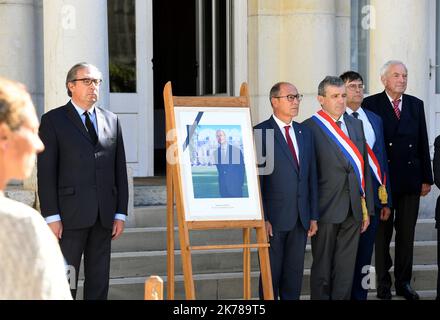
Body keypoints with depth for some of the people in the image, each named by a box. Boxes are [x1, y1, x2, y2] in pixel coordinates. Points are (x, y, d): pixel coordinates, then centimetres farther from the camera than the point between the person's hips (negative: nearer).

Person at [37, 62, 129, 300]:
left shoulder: (111, 120, 14)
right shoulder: (53, 120, 1)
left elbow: (120, 169, 13)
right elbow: (46, 171, -4)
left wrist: (120, 213, 6)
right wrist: (51, 216, -11)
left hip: (104, 215, 4)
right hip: (70, 215, -4)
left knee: (99, 279, 7)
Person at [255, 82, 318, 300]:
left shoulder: (304, 133, 13)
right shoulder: (260, 133, -7)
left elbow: (312, 176, 13)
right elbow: (256, 179, -9)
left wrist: (313, 216, 9)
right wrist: (262, 218, -14)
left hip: (301, 218, 5)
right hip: (274, 218, -5)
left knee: (294, 274, 10)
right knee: (271, 273, 3)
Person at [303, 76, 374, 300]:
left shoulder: (356, 125, 13)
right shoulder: (309, 128, -7)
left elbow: (364, 168, 15)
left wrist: (367, 207, 13)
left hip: (353, 211, 5)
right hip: (326, 210, -5)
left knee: (346, 269, 9)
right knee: (322, 269, 5)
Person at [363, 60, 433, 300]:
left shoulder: (416, 105, 10)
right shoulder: (371, 104, -3)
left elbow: (423, 143, 11)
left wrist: (426, 178, 7)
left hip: (410, 180, 4)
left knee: (407, 234, 8)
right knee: (382, 233, 4)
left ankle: (403, 282, 18)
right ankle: (383, 284, 13)